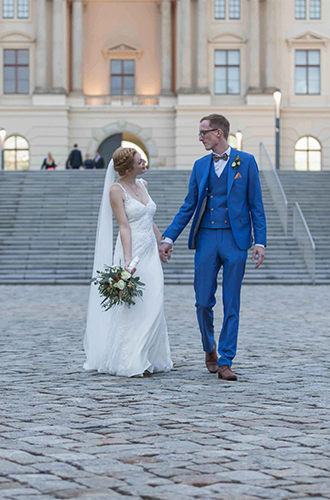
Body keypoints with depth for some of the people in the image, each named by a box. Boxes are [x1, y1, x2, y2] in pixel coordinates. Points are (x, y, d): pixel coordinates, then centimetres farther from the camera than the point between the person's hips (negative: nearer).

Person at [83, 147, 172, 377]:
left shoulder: (142, 184, 14)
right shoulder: (116, 190, -8)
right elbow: (124, 226, -15)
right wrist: (128, 260, -22)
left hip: (150, 252, 7)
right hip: (132, 250, -7)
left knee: (153, 306, 5)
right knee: (131, 307, -5)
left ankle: (147, 359, 14)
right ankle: (128, 363, 2)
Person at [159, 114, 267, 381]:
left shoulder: (246, 161, 2)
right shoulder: (200, 166, 12)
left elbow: (256, 205, 1)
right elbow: (188, 207, 12)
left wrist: (260, 242, -7)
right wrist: (168, 238, 5)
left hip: (235, 239, -3)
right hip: (206, 239, 3)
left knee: (231, 305, -1)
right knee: (203, 302, 1)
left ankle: (225, 362, 5)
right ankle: (210, 349, 26)